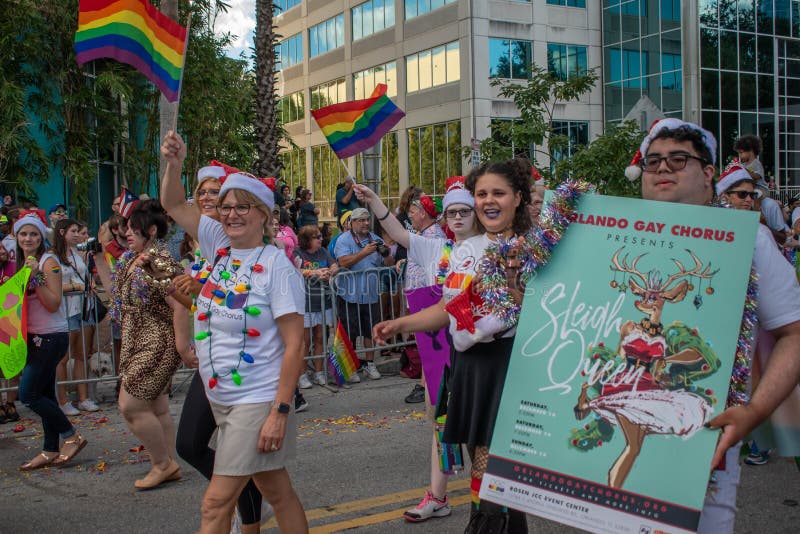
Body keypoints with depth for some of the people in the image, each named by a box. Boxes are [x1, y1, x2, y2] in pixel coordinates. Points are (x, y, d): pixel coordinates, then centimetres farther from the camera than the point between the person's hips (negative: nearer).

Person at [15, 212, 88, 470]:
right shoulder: (21, 264, 12)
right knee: (45, 395, 10)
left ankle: (71, 436, 2)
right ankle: (50, 451, 16)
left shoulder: (49, 262, -12)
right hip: (34, 337, 8)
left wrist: (36, 277, -23)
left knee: (29, 394, -9)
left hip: (51, 337, -8)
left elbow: (53, 304, -17)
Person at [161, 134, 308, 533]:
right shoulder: (219, 245, 4)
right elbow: (173, 205, 12)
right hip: (220, 399, 7)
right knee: (277, 492, 16)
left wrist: (280, 411, -20)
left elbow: (294, 346, -17)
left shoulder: (276, 267, -14)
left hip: (257, 402, -6)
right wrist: (174, 164, -7)